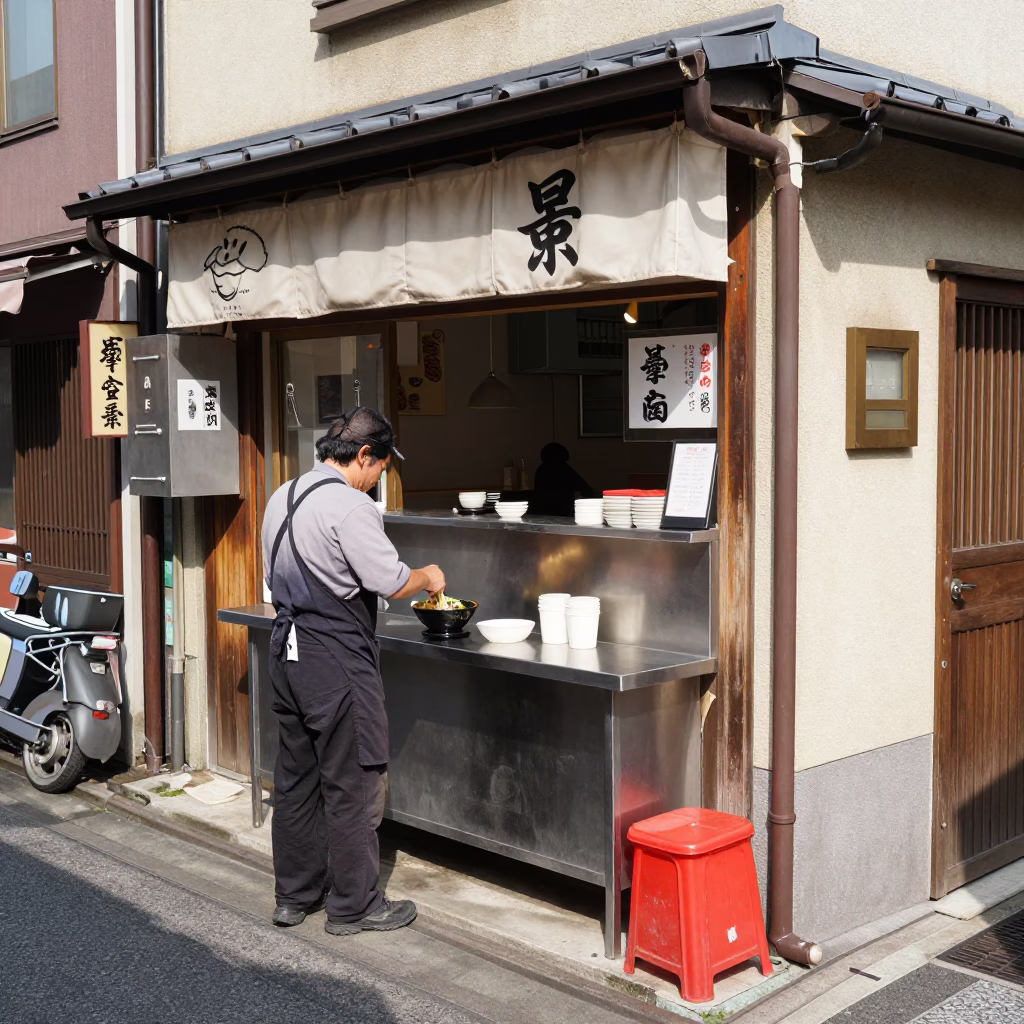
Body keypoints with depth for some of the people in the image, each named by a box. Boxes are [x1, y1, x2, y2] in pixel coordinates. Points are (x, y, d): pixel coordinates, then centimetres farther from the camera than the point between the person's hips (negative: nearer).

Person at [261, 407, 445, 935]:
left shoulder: (282, 496, 12)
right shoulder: (349, 505, -16)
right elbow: (391, 581, -17)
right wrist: (427, 577, 1)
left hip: (287, 648, 9)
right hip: (335, 659, -9)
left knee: (296, 775, 16)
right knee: (351, 784, 2)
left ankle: (294, 894, 27)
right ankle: (354, 905, 12)